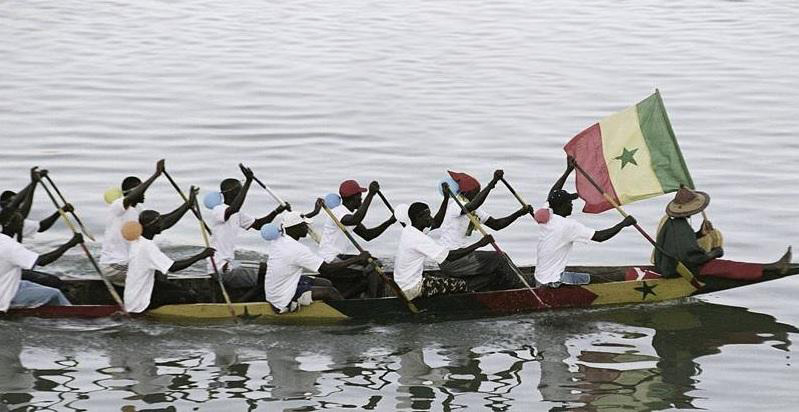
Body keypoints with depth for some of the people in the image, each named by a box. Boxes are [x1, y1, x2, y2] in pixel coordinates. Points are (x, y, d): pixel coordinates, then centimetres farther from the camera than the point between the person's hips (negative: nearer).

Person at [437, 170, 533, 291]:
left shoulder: (475, 212, 14)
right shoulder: (454, 207, -16)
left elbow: (496, 224, 13)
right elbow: (473, 205, -39)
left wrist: (520, 213, 0)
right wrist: (493, 182, -39)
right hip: (449, 261, -10)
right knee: (498, 259, -14)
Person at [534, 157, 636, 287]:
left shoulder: (547, 216, 3)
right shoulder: (569, 225, -18)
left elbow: (553, 193, 23)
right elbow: (599, 236, -19)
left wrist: (569, 170, 28)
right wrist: (624, 223, -9)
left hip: (539, 277, 7)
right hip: (552, 281, -7)